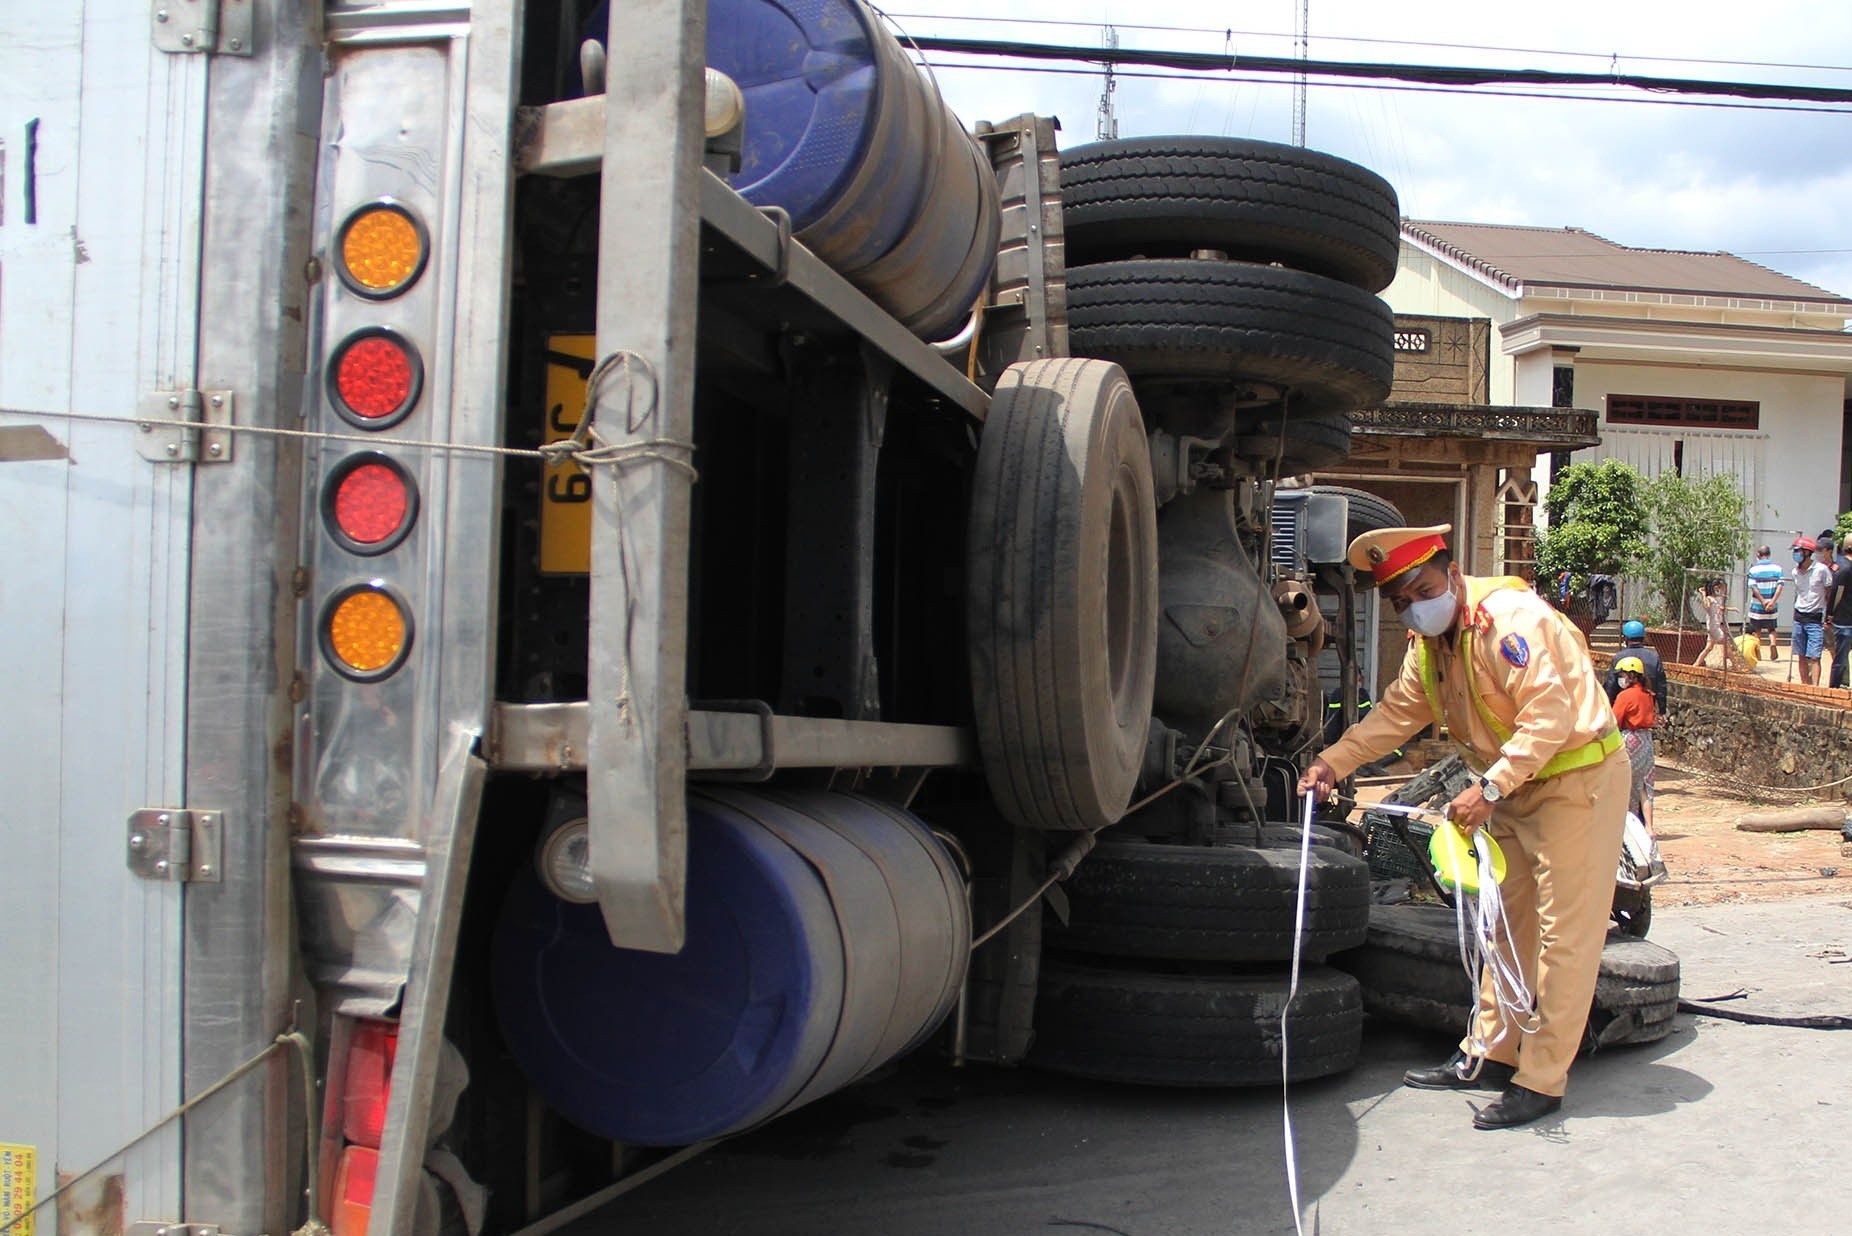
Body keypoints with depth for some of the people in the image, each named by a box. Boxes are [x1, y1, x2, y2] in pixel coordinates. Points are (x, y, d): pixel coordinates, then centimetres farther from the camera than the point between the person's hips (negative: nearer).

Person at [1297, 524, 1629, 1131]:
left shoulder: (1511, 619, -24)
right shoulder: (1429, 644, 6)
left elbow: (1550, 716, -30)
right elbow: (1396, 712, 11)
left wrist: (1490, 787, -34)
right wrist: (1333, 762, 1)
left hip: (1579, 778, -9)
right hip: (1516, 787, 9)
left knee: (1564, 931, -6)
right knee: (1509, 921, 14)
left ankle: (1541, 1081, -1)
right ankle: (1490, 1055, 23)